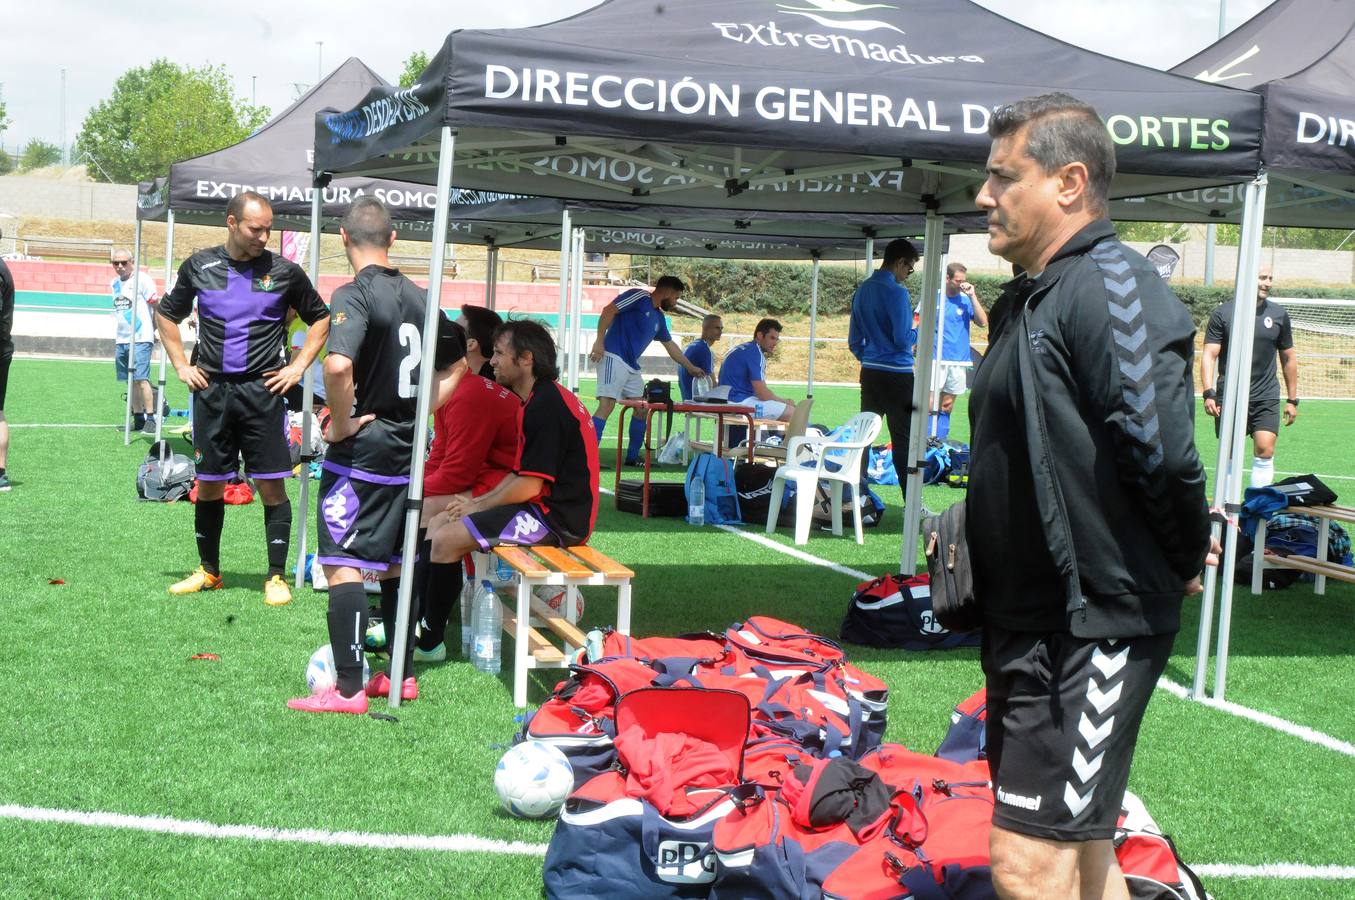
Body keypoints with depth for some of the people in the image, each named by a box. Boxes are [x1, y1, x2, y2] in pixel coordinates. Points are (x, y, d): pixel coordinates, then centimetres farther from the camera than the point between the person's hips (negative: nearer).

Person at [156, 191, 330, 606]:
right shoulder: (199, 267, 3)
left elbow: (320, 320, 11)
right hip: (212, 390, 2)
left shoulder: (284, 271, -1)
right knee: (209, 484, 8)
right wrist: (181, 366, 9)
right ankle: (209, 572, 23)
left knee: (272, 485, -3)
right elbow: (166, 315, 18)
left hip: (263, 390, -2)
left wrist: (297, 368, 3)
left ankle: (276, 576, 5)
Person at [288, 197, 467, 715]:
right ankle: (400, 675, 23)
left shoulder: (355, 294, -15)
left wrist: (341, 422, -18)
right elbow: (458, 363, 20)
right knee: (394, 564, 16)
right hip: (406, 449, 8)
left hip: (360, 450, -8)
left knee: (342, 566, -4)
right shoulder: (418, 297, 8)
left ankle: (347, 689, -5)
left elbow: (338, 364, -32)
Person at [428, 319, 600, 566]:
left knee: (445, 539, -18)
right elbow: (520, 474, 19)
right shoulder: (544, 399, 17)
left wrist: (479, 506, -6)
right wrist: (476, 502, 7)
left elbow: (529, 485, -19)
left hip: (558, 518, -11)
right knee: (439, 522, 9)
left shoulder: (547, 405, -17)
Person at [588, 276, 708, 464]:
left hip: (632, 366, 10)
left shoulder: (658, 318, 21)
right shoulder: (639, 296, -4)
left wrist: (691, 368, 40)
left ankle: (633, 457, 20)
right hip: (613, 358, -9)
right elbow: (608, 310, -13)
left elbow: (670, 345, 34)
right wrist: (599, 341, -21)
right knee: (606, 406, -19)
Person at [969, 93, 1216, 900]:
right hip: (1028, 619, 10)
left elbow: (1161, 449, -25)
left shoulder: (1108, 285, -18)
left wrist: (1187, 560, -11)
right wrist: (966, 527, 10)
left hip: (1096, 622, -10)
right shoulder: (1031, 296, 13)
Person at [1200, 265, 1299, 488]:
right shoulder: (1222, 314, -1)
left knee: (1265, 451, -11)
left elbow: (1288, 357, 15)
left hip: (1266, 397, 1)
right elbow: (1209, 354, -5)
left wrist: (1292, 399, 14)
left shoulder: (1279, 315, 8)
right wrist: (1208, 393, -17)